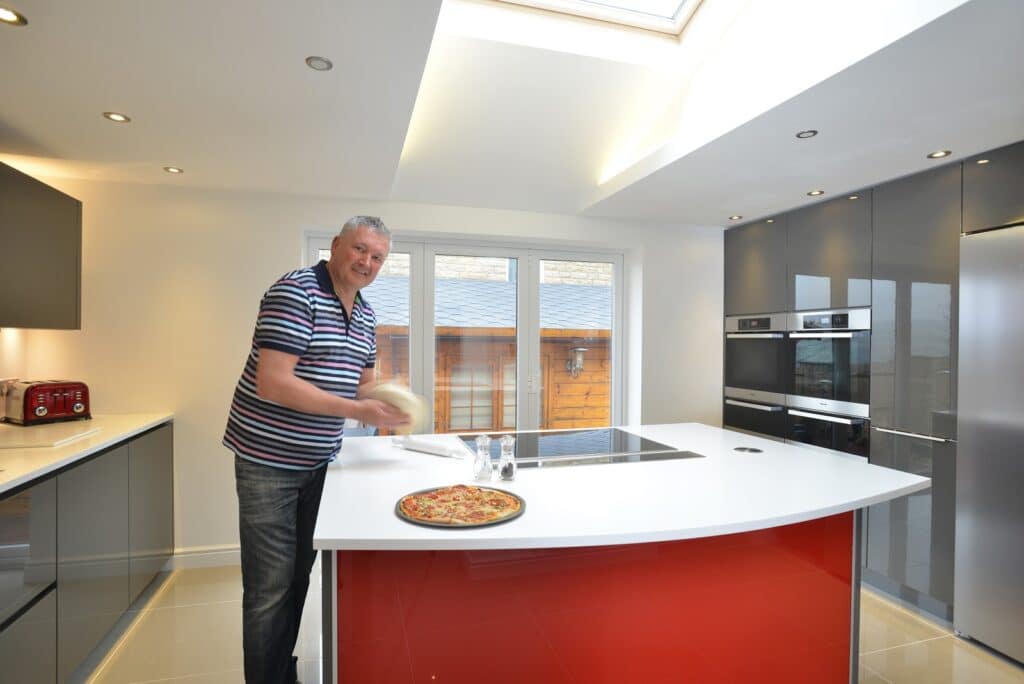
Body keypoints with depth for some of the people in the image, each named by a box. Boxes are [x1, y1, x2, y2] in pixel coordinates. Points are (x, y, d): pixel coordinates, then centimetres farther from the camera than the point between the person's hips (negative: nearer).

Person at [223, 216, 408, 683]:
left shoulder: (364, 313, 7)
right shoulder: (295, 293, -17)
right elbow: (273, 384, -26)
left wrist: (385, 403, -6)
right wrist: (357, 411, -28)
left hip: (316, 460, 8)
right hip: (269, 459, -8)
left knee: (298, 574, 20)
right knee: (271, 586, 1)